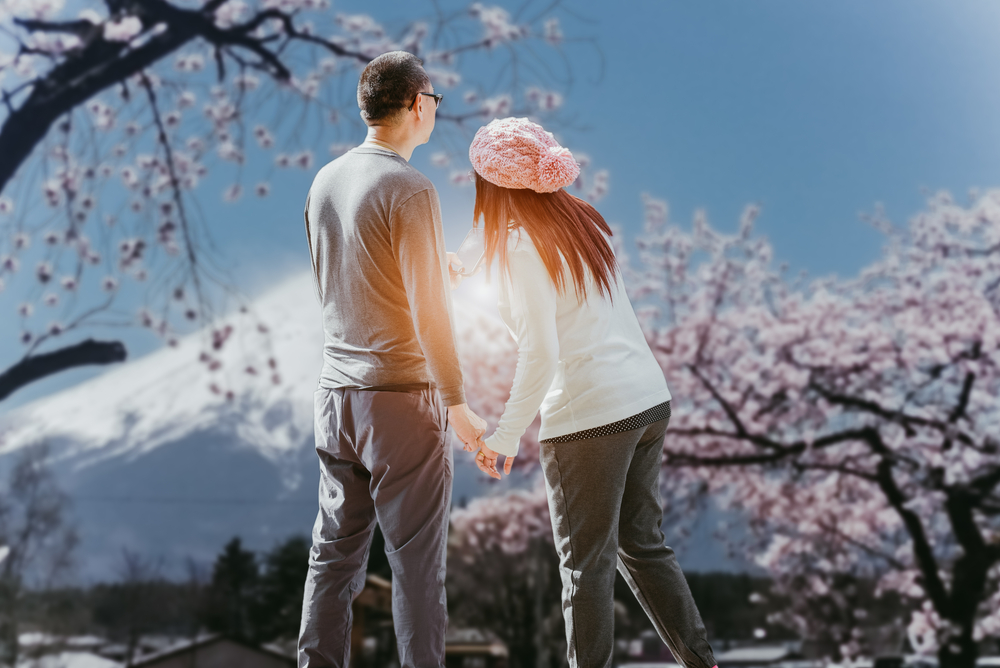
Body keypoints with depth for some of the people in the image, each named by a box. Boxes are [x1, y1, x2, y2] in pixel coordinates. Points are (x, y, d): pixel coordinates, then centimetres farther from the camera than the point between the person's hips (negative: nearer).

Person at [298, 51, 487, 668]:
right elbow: (428, 310, -17)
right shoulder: (410, 190, -15)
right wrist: (457, 405, -11)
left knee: (336, 552, 12)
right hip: (402, 396, -7)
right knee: (417, 558, 1)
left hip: (337, 392, 7)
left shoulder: (326, 181, 8)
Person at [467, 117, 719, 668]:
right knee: (642, 544, 18)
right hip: (649, 399, 8)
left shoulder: (521, 244, -12)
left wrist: (505, 436, -12)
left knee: (586, 562, 5)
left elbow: (540, 353, -18)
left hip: (588, 414, -8)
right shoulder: (584, 219, 11)